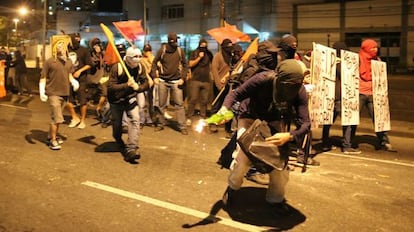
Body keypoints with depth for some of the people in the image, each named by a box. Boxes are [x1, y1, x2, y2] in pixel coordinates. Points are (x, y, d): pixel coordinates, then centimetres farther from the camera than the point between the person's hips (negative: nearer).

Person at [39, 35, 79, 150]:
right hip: (53, 93, -5)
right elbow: (43, 78, -5)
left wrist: (74, 81, -1)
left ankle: (51, 136, 32)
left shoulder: (69, 62, 9)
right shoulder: (49, 62, -7)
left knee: (56, 117, 15)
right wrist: (42, 91, -15)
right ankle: (53, 140, 6)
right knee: (57, 118, -7)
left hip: (65, 93, 5)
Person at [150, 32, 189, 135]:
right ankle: (161, 124, 23)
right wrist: (155, 77, -3)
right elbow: (154, 63, 5)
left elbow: (185, 65, 8)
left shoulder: (180, 50, 0)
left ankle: (182, 127, 2)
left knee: (179, 104, -3)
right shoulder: (162, 50, -4)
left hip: (176, 81, 0)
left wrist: (183, 78, -1)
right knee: (162, 104, 8)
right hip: (163, 81, 0)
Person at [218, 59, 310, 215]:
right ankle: (232, 187, 15)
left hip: (275, 121, 3)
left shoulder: (299, 91, -27)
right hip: (250, 117, -2)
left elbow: (306, 123, -28)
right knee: (243, 157, -18)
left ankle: (276, 198, 17)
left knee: (281, 159, -11)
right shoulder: (263, 79, -34)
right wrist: (225, 108, -44)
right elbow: (236, 94, -24)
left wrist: (289, 136, -47)